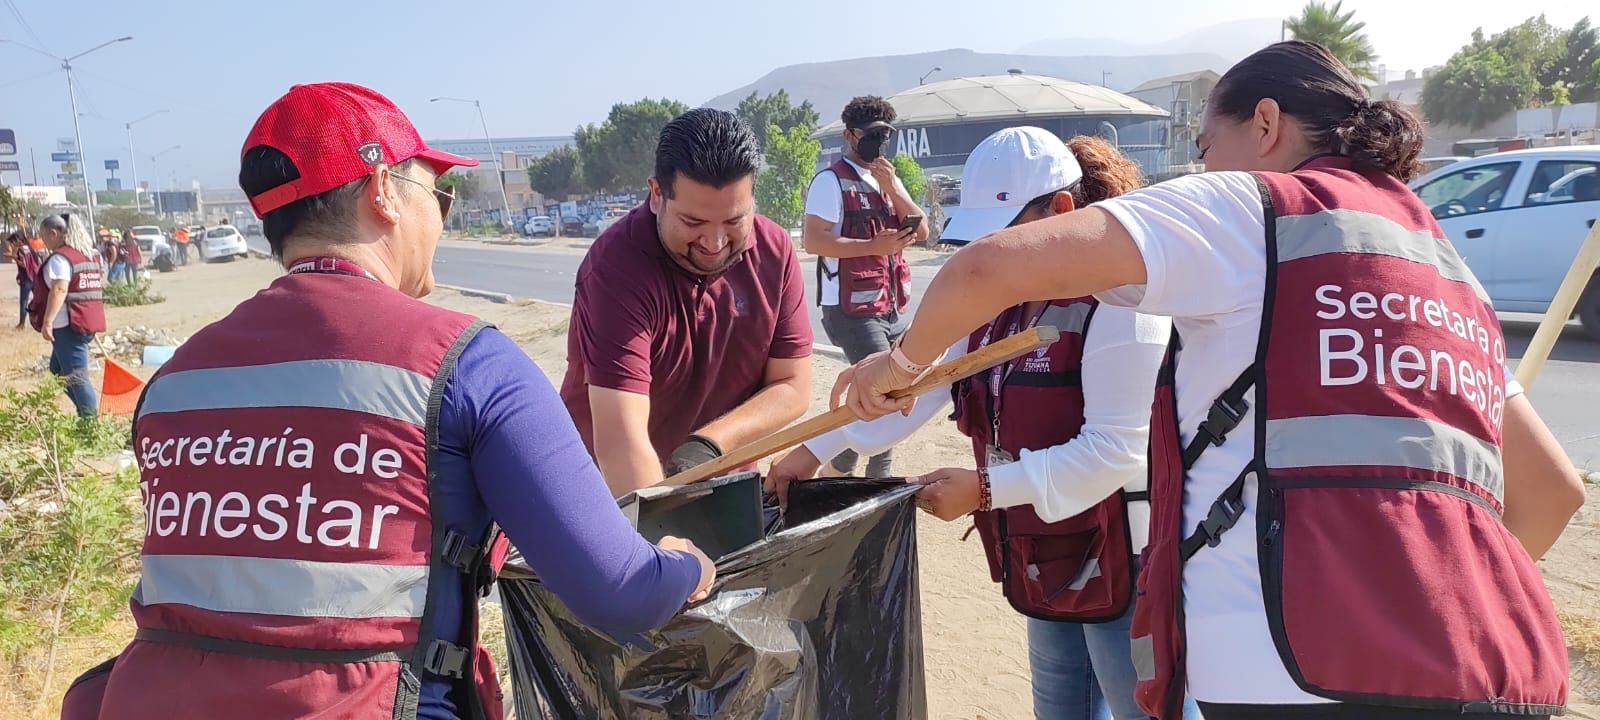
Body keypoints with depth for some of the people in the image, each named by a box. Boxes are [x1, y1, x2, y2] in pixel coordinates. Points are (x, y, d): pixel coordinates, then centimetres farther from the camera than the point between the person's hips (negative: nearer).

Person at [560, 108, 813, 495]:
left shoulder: (775, 250, -12)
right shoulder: (617, 265, -27)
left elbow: (793, 387, -9)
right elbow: (619, 442, -35)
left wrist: (708, 443, -24)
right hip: (617, 488, -3)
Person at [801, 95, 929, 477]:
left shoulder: (890, 180, 16)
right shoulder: (832, 180, -8)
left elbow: (921, 231, 5)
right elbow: (813, 239, -18)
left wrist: (891, 186, -6)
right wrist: (874, 246, -23)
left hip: (891, 309, 8)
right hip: (852, 310, -8)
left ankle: (841, 468, 27)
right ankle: (878, 475, 1)